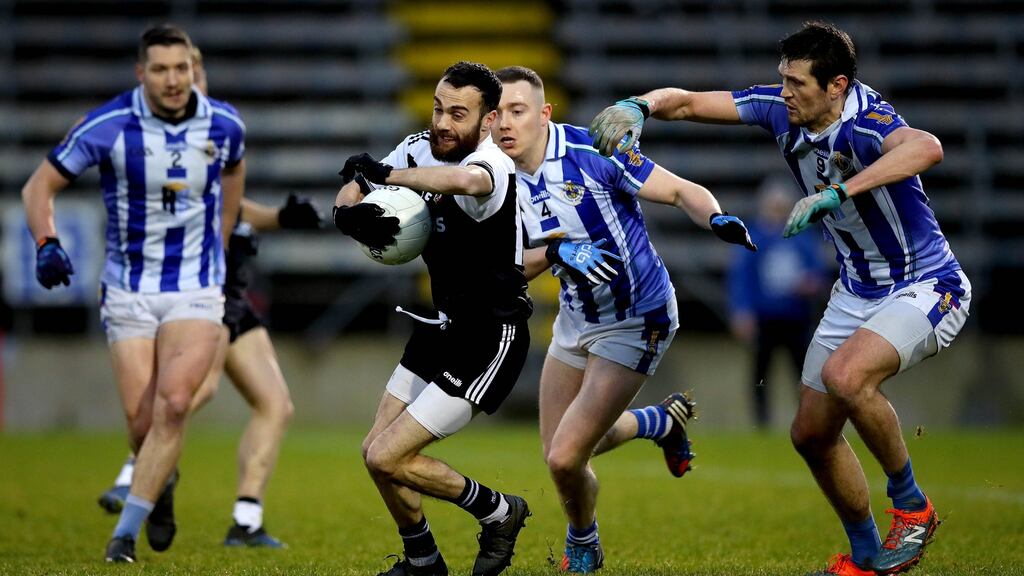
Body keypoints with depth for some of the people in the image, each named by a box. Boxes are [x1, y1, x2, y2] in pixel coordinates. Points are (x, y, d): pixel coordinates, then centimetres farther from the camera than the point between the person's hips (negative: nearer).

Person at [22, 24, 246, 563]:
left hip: (196, 291, 0)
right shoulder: (107, 126, -13)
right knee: (142, 424, -4)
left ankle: (126, 531, -13)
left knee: (173, 403, -21)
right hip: (128, 291, 0)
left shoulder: (224, 124, -5)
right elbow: (39, 185, -4)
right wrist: (46, 244, -20)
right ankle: (161, 483, 32)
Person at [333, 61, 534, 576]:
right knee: (375, 452, 10)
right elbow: (349, 194, -1)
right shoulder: (419, 149, -3)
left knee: (387, 457, -10)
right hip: (442, 325, 8)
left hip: (489, 342, -8)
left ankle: (498, 513, 11)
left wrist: (383, 174, -39)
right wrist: (349, 213, -26)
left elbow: (465, 179, -52)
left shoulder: (492, 168, -27)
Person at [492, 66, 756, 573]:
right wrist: (557, 252, -28)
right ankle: (662, 422, 40)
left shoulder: (590, 152, -22)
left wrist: (717, 218, -39)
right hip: (576, 318, 7)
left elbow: (679, 191, -18)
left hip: (635, 322, -7)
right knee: (558, 453, 15)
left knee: (566, 457, -12)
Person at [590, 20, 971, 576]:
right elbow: (687, 102, 0)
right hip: (856, 293, 8)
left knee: (846, 374, -33)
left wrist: (839, 193, -58)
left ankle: (911, 505, -11)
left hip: (926, 287, -8)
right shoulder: (782, 109, -7)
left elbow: (926, 147, -52)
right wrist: (636, 106, -21)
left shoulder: (863, 123, -29)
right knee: (812, 432, 7)